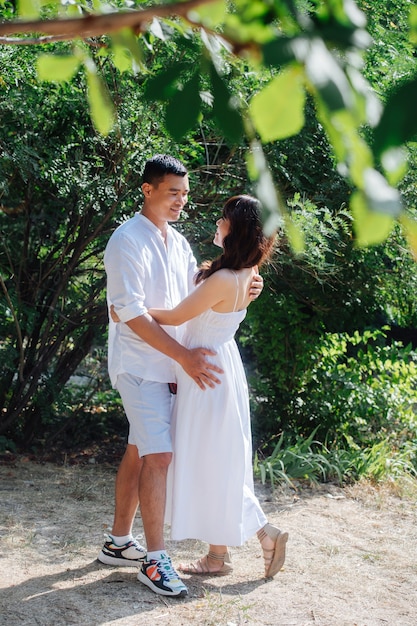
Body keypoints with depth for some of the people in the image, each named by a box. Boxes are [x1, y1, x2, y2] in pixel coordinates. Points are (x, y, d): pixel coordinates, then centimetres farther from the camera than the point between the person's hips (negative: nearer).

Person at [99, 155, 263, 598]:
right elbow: (131, 313, -21)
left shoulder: (177, 242, 12)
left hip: (164, 366, 8)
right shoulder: (128, 241, -14)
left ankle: (118, 542, 24)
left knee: (138, 452, 14)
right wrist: (184, 356, -24)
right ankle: (154, 560, -5)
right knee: (159, 456, -11)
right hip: (139, 365, -8)